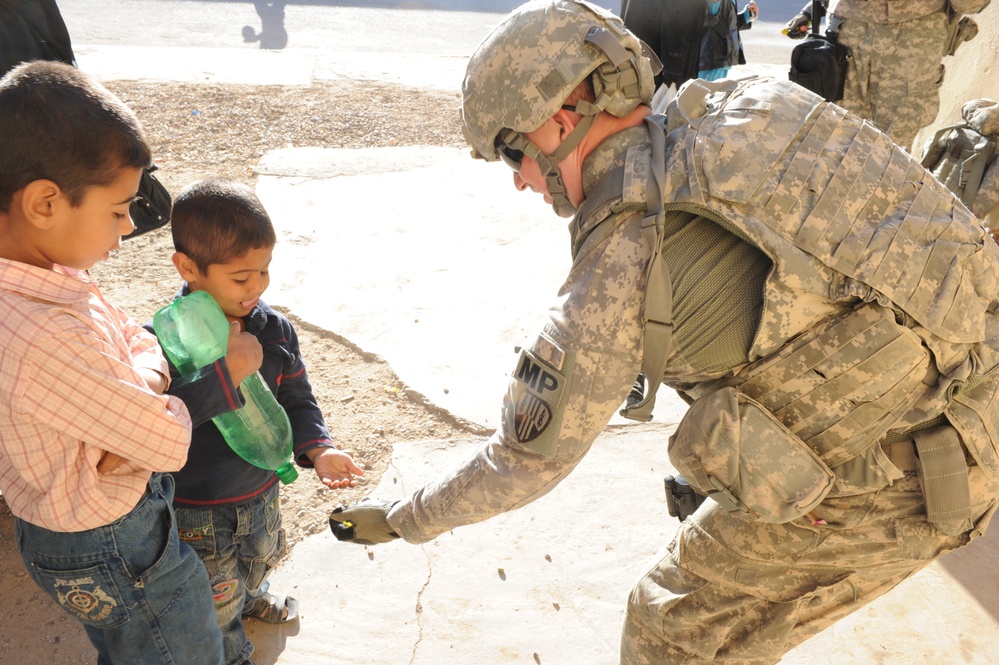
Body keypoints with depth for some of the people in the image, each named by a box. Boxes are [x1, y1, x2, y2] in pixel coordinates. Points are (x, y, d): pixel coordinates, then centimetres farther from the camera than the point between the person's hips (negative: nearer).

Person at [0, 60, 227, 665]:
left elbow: (136, 337, 1)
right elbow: (172, 446, -30)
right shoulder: (49, 340, -38)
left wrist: (136, 387, -20)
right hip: (112, 552, -8)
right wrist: (162, 408, -10)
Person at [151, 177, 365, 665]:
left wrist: (317, 449, -19)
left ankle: (251, 596, 68)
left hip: (262, 489, 5)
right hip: (198, 511, -4)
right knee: (218, 598, 20)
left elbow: (296, 401, -6)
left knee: (260, 559, 34)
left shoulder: (274, 330, -14)